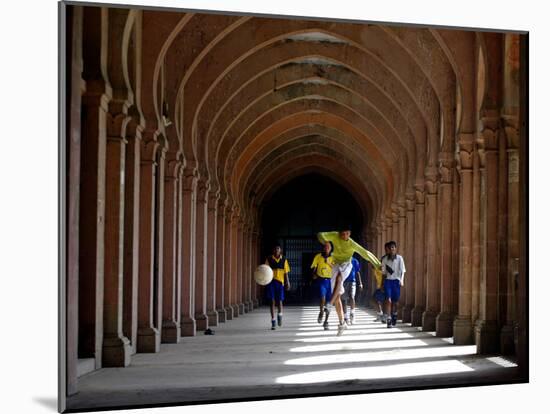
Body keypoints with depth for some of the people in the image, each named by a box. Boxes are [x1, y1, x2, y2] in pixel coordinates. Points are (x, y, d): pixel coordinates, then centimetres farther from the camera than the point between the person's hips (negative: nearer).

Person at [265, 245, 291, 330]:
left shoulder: (284, 260, 7)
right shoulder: (269, 259, 3)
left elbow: (286, 272, 10)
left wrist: (287, 282, 4)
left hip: (280, 281, 0)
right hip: (271, 281, 0)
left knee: (279, 301, -3)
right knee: (272, 301, -1)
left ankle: (280, 315, 29)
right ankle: (273, 321, 5)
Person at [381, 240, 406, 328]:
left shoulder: (399, 258, 0)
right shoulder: (385, 259, 6)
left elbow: (402, 270, -3)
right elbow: (383, 271, 11)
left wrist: (402, 280, -15)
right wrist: (384, 272, -12)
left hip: (396, 281, 0)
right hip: (388, 280, 0)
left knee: (395, 301, 8)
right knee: (388, 300, -12)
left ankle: (394, 316, 30)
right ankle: (389, 319, -15)